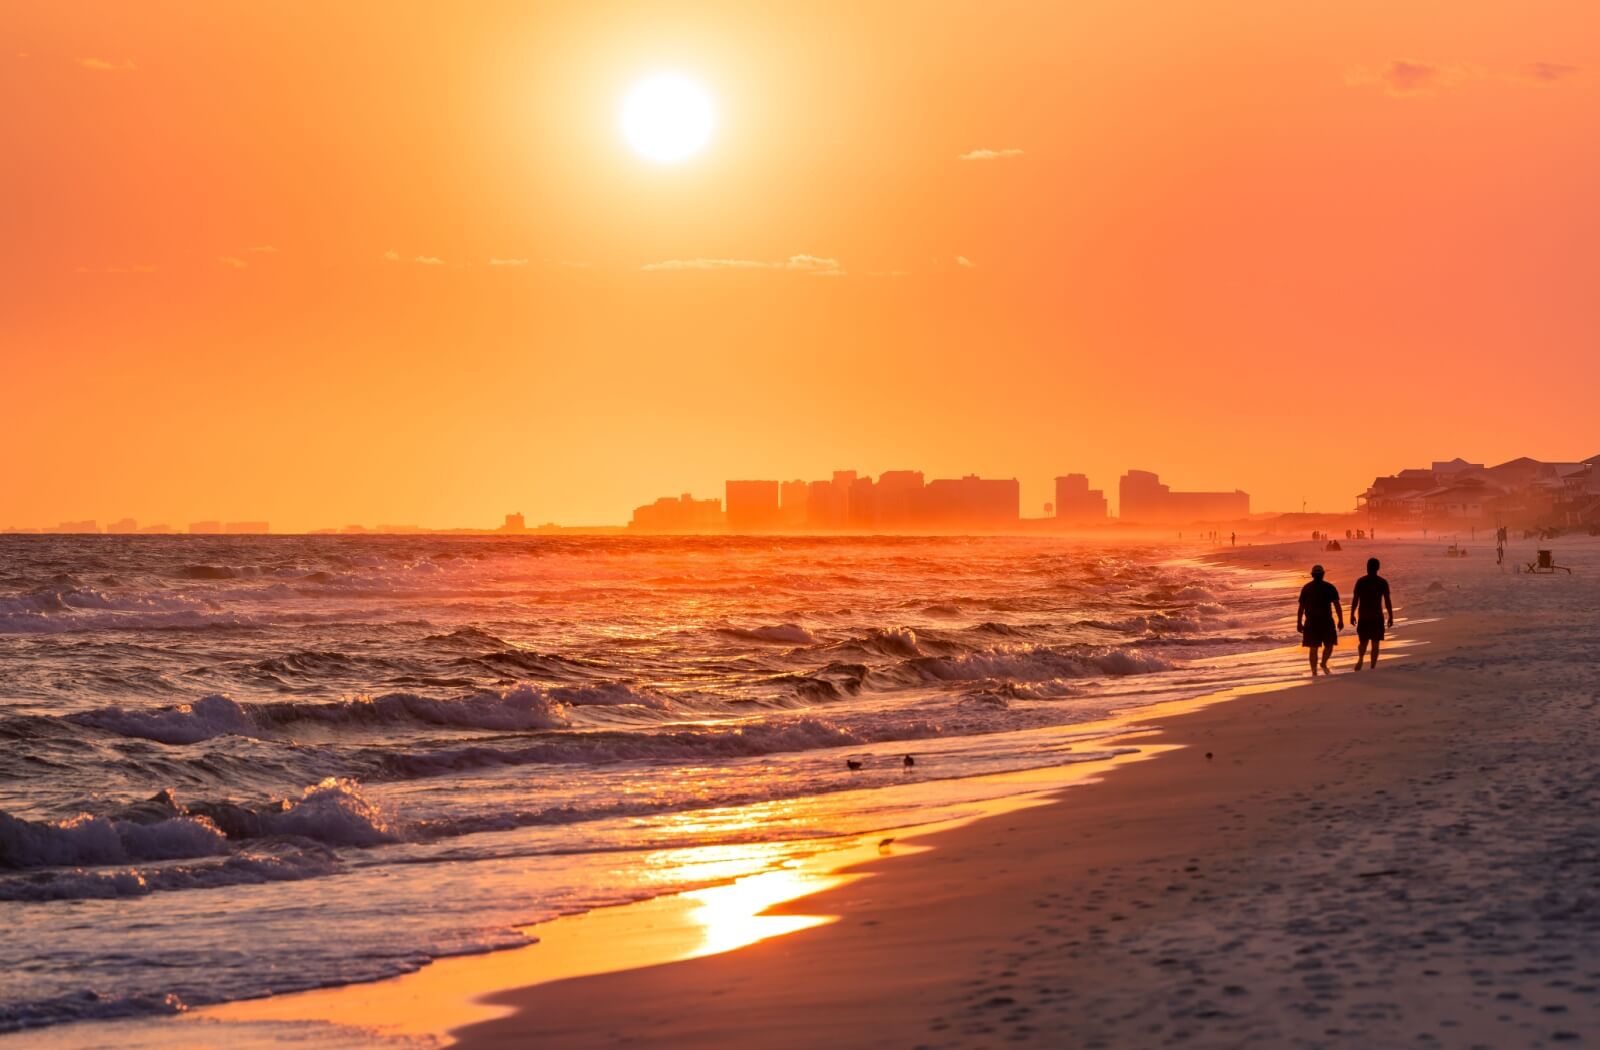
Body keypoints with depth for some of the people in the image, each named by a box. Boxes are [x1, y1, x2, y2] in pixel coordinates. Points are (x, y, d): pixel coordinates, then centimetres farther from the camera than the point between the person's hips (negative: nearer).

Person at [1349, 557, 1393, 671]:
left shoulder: (1360, 582, -2)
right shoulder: (1382, 582, -3)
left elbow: (1355, 600, -2)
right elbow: (1387, 601, -3)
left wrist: (1352, 615, 7)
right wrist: (1390, 617, 4)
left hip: (1363, 617, 1)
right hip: (1377, 617, -1)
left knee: (1363, 641, 15)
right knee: (1375, 643, 5)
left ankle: (1360, 659, -10)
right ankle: (1372, 667, 1)